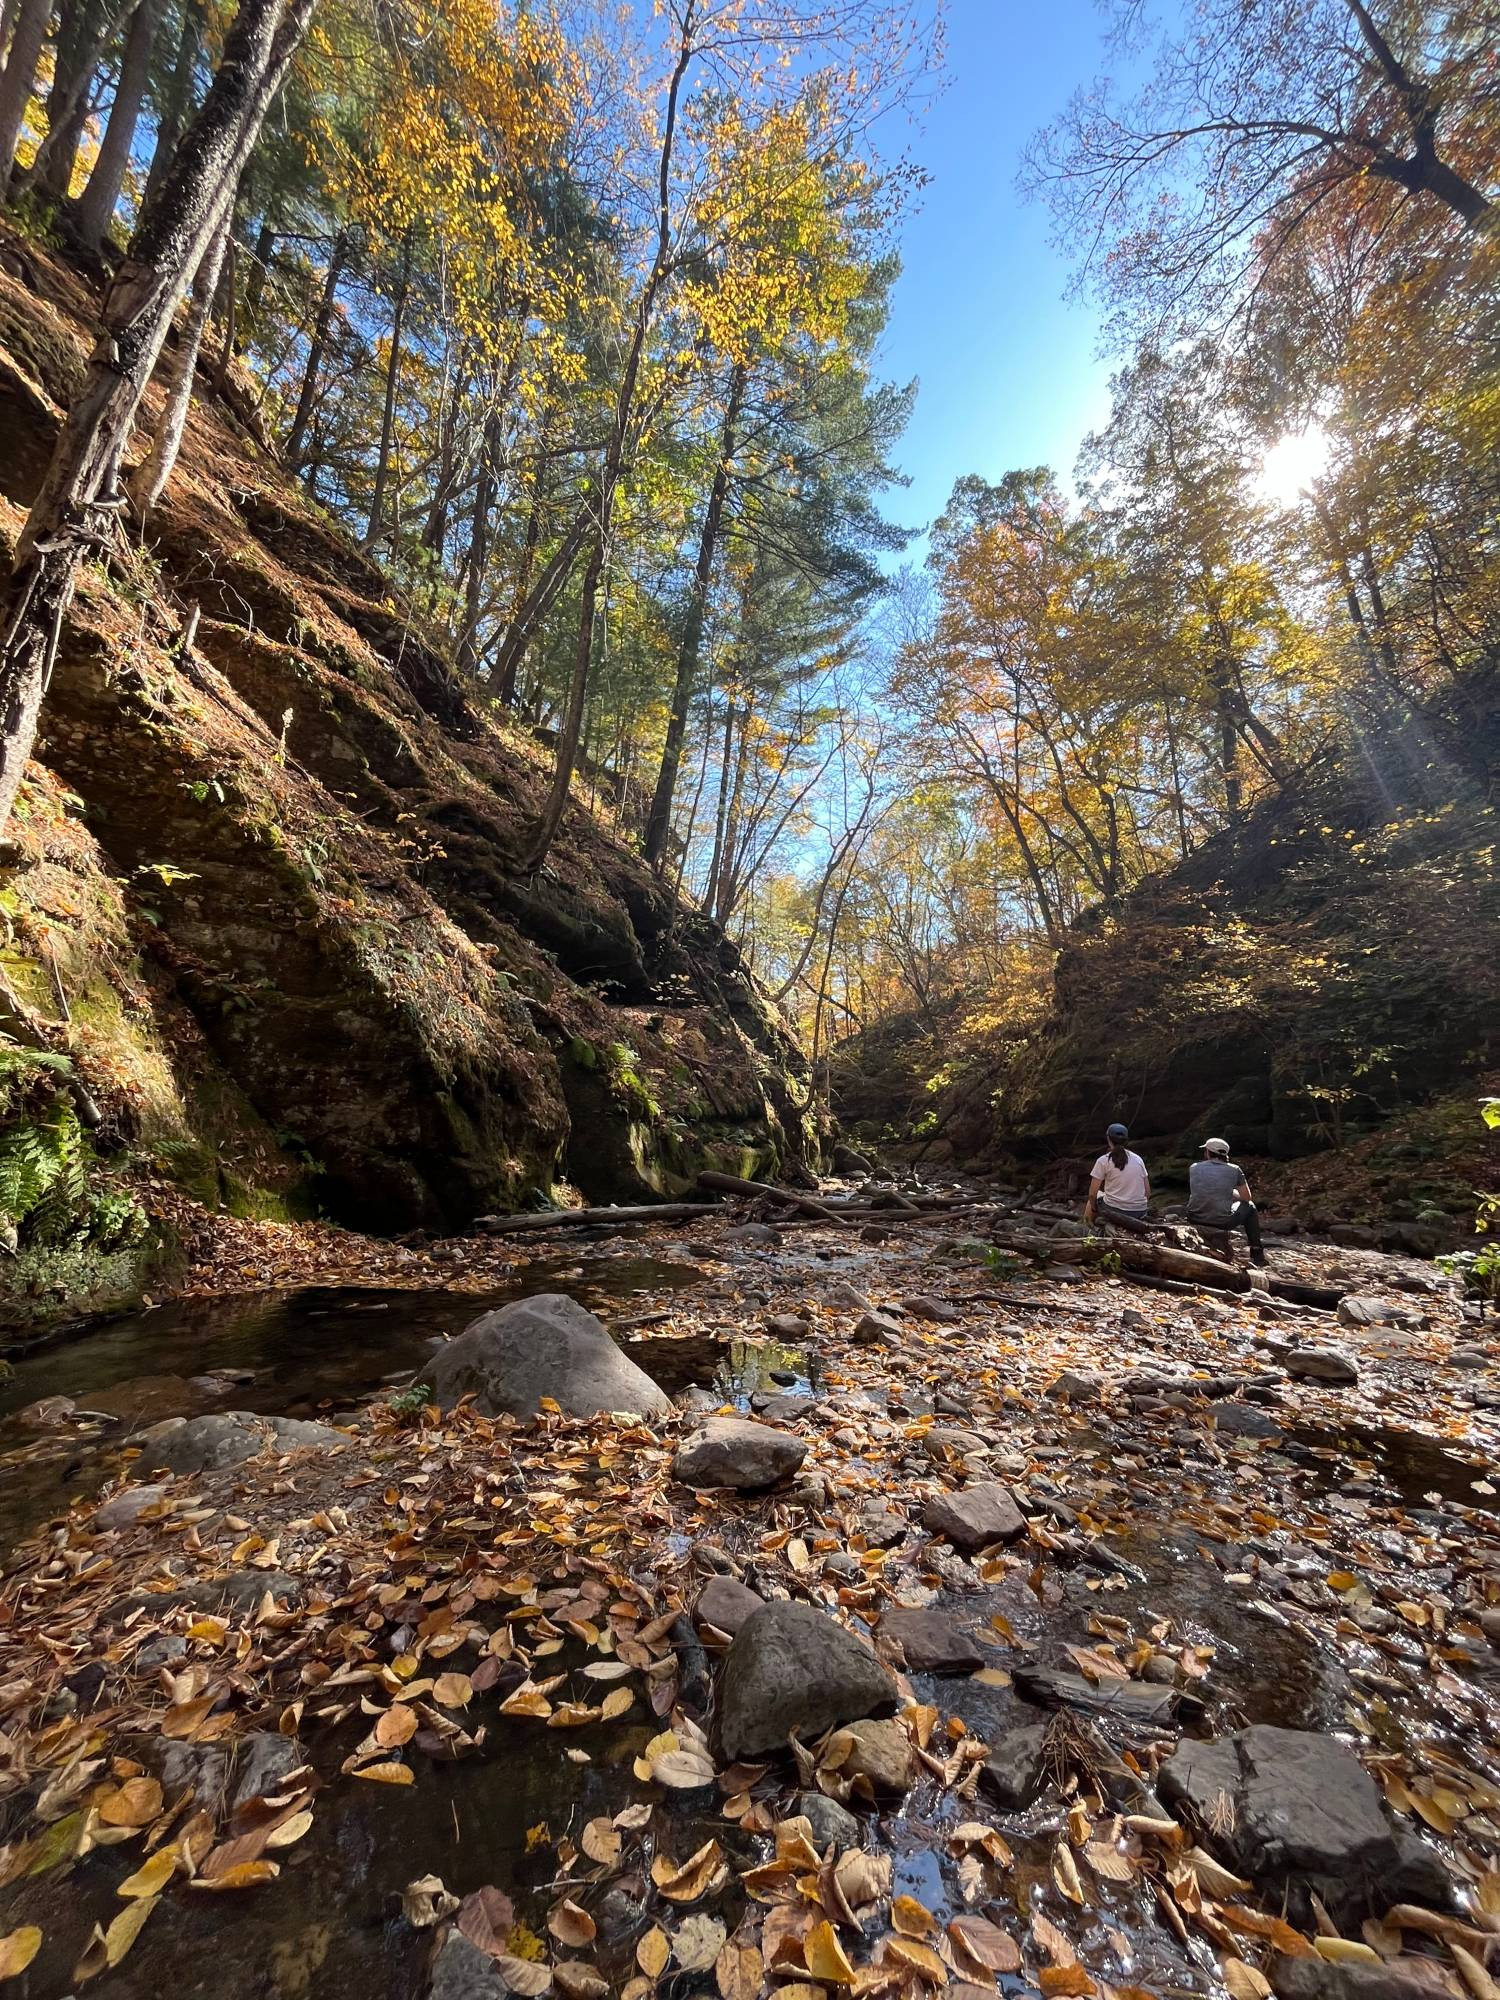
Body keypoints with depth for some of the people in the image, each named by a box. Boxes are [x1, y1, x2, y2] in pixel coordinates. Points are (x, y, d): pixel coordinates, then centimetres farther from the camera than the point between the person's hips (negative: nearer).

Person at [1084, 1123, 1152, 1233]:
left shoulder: (1103, 1160, -7)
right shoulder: (1138, 1159, 6)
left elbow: (1092, 1194, -6)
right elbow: (1147, 1192, 7)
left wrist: (1093, 1208, 12)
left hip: (1114, 1211, -4)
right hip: (1140, 1213, 4)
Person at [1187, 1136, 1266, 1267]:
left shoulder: (1193, 1168, 3)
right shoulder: (1234, 1170, -2)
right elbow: (1246, 1198, 8)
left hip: (1195, 1219, 2)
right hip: (1222, 1221, -2)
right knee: (1250, 1207, 28)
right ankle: (1257, 1254, 32)